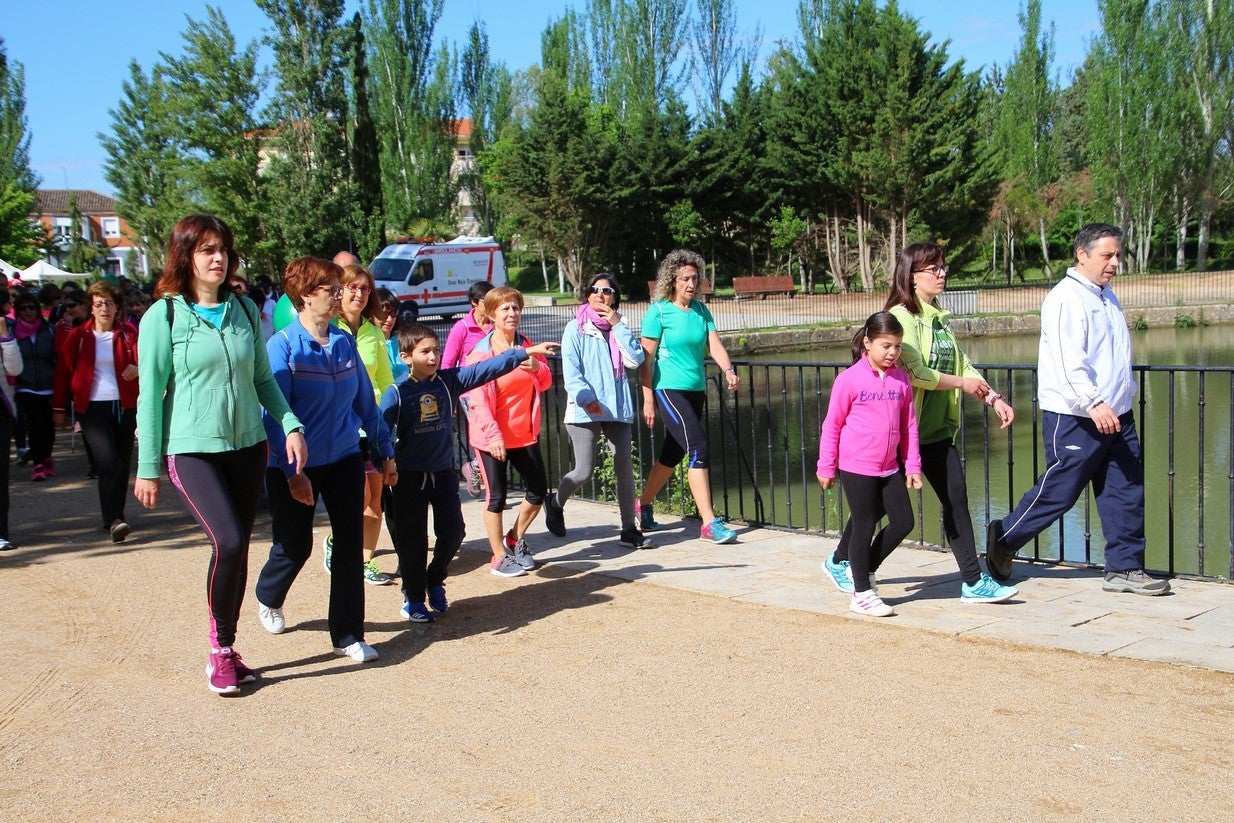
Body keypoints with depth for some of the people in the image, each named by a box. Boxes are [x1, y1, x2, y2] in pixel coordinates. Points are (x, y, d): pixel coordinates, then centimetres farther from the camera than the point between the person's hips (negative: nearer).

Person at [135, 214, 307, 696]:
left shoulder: (245, 310, 6)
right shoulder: (164, 316, -6)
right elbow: (150, 393, -5)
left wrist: (290, 425, 1)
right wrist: (148, 467, -5)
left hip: (248, 446, 5)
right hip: (192, 450, -5)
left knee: (237, 549, 8)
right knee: (228, 543, -19)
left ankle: (227, 653, 22)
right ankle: (219, 650, 1)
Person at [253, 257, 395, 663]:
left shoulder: (345, 342, 1)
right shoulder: (282, 346, -14)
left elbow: (365, 402, 9)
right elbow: (273, 415, -17)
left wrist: (386, 450, 10)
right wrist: (292, 472, -23)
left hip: (344, 460, 4)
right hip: (295, 467, -4)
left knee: (350, 545, 1)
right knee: (294, 546, 10)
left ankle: (348, 634, 13)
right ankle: (269, 599, 42)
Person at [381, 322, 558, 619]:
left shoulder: (449, 381, -2)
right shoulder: (397, 393, -11)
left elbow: (488, 368, -6)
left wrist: (527, 352, -10)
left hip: (443, 472, 4)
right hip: (409, 476, -3)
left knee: (453, 531, 6)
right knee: (412, 539, 3)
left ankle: (435, 580, 31)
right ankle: (413, 597, 19)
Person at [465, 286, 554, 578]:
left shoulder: (527, 346, 6)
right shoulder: (480, 353, -12)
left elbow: (545, 384, 10)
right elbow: (477, 400, -16)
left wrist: (538, 367, -12)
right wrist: (493, 436, -24)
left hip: (525, 433, 6)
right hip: (492, 438, -6)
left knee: (539, 490, 10)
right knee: (496, 496, 3)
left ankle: (515, 539, 32)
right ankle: (499, 557, 16)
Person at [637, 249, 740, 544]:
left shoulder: (701, 311, 10)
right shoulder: (658, 312, -7)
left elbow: (714, 344, -1)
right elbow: (646, 358, -6)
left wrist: (729, 370, -21)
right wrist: (648, 399, -9)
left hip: (696, 390, 7)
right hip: (669, 390, -6)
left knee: (672, 453, 15)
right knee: (699, 448, -16)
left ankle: (644, 505, 34)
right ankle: (709, 523, -15)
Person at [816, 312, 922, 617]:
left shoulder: (901, 380, 5)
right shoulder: (850, 379, -10)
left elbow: (909, 425, 10)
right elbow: (832, 425, -5)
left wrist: (912, 466, 7)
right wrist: (826, 467, -3)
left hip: (890, 467, 5)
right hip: (856, 466, -5)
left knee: (903, 522, 6)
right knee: (864, 526, 2)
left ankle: (863, 568, 26)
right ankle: (862, 593, 15)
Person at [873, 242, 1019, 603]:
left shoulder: (938, 317, 13)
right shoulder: (901, 317, -13)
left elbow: (961, 364, 11)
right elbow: (913, 372, -21)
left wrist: (993, 397, -1)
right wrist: (962, 383, -13)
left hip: (938, 429, 8)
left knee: (956, 498, 2)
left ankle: (973, 582, 5)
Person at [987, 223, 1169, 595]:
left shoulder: (1107, 297, 16)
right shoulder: (1066, 298, -13)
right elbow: (1069, 360, -23)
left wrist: (1121, 400, 21)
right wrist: (1093, 404, -31)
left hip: (1116, 415, 9)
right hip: (1075, 418, -9)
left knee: (1127, 492, 7)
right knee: (1058, 491, -2)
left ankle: (1125, 568, 14)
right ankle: (1003, 540, 16)